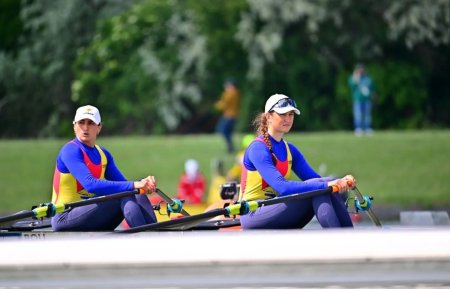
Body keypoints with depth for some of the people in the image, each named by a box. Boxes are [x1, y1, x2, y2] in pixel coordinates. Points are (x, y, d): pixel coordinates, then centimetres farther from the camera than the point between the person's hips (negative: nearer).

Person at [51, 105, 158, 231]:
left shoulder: (104, 154, 14)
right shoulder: (70, 151, -13)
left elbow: (123, 183, 6)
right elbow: (91, 185, -27)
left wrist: (143, 183, -18)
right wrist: (133, 185, -32)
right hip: (66, 219, -8)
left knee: (139, 196, -10)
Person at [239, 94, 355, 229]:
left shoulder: (290, 150, 13)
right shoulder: (258, 149, -14)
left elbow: (315, 178, 2)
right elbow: (282, 187, -27)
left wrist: (340, 182, -20)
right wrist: (324, 185, -34)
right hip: (254, 216, -8)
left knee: (326, 187, -15)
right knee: (318, 189, -24)